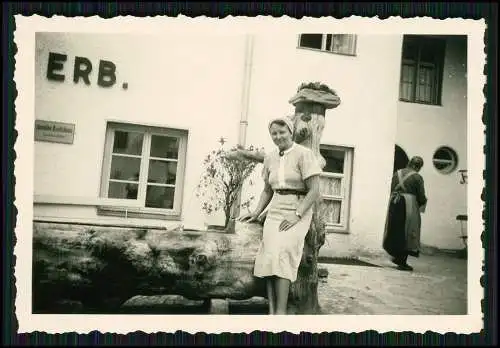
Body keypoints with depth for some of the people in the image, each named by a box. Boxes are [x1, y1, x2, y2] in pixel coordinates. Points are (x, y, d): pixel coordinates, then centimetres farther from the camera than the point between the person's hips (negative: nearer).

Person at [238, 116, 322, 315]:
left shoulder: (303, 154, -6)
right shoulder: (270, 158, 12)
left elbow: (314, 191, -10)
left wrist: (296, 215, -18)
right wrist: (256, 213, 7)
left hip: (299, 210, -4)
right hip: (275, 210, 5)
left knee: (282, 252, -25)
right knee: (270, 254, -16)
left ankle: (281, 312, -23)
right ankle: (271, 311, -14)